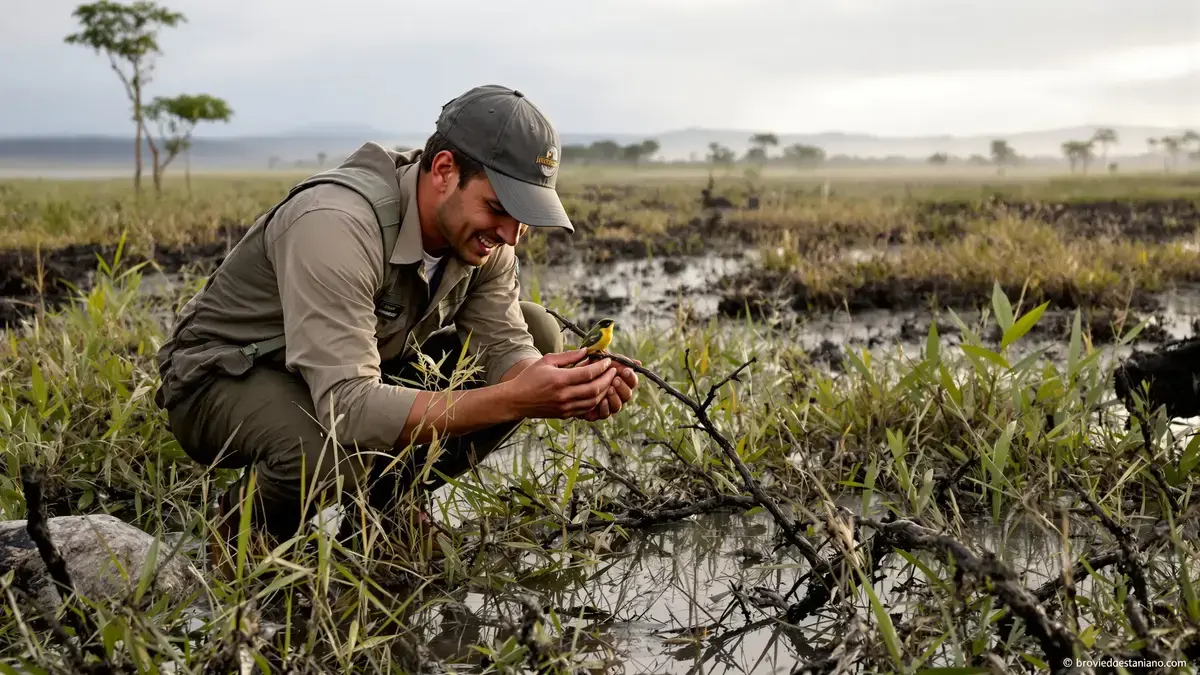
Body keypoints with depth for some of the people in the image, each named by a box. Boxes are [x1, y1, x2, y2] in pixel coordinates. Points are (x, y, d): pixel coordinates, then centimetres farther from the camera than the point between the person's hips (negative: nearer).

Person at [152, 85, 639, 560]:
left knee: (538, 334, -5)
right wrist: (514, 400, -46)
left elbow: (504, 347, -9)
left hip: (357, 366, 7)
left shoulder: (479, 228, -13)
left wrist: (579, 392, -31)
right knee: (341, 448, -41)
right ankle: (247, 529, -4)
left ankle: (387, 501, 6)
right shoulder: (337, 226, -36)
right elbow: (349, 409, -41)